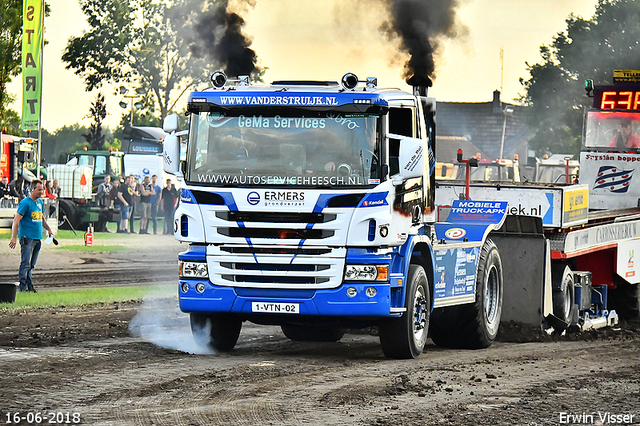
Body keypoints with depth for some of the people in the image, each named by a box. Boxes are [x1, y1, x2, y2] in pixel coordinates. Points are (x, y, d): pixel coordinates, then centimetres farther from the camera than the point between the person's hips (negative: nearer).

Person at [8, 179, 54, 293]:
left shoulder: (40, 202, 14)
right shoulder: (25, 203, -11)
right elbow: (16, 220, -15)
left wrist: (48, 229, 31)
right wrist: (14, 237, -20)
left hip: (37, 238, 8)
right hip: (27, 238, -8)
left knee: (31, 265, 11)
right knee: (25, 264, -10)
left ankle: (29, 286, 15)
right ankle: (23, 287, -8)